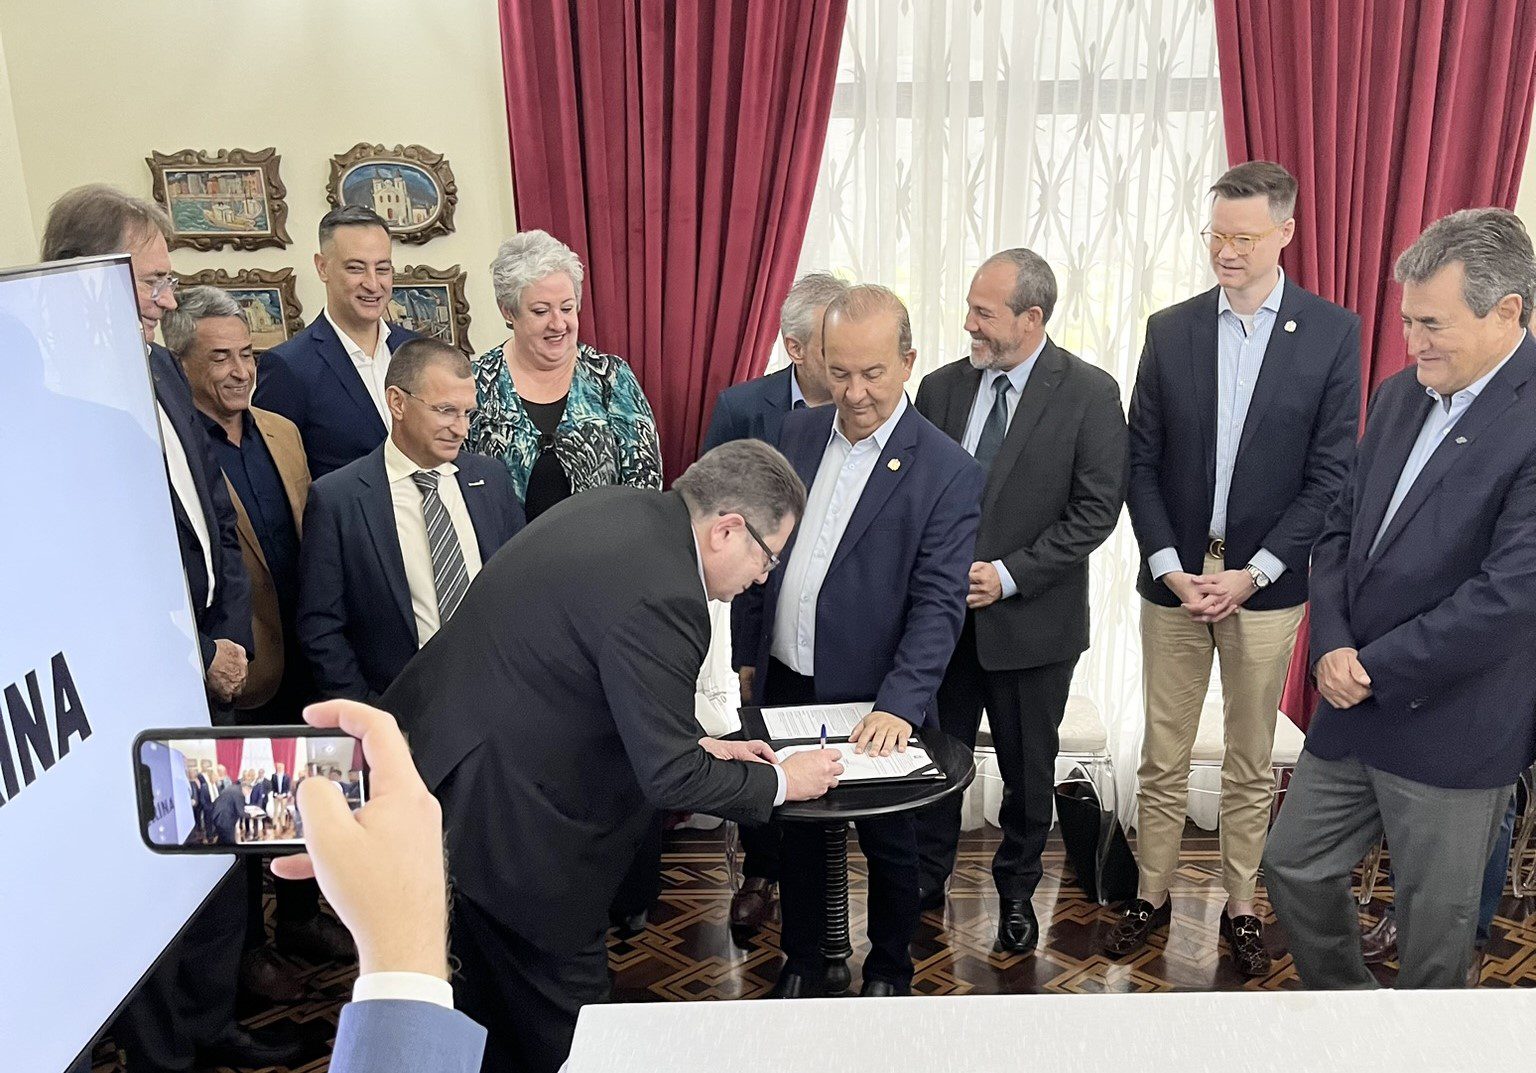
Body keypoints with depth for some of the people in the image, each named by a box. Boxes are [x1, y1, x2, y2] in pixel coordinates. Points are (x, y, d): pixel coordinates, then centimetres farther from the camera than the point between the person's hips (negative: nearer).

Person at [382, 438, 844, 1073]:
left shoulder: (618, 509, 1)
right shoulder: (661, 596, -28)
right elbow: (670, 779, -21)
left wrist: (694, 742, 12)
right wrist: (781, 782, -7)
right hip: (500, 811, -10)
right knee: (563, 1009, 10)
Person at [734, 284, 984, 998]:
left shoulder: (947, 472, -14)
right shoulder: (798, 433, 2)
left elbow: (939, 603, -18)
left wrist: (898, 703, -28)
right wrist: (747, 653, 12)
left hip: (873, 706, -4)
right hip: (784, 686, 5)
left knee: (889, 844, 15)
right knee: (795, 835, 19)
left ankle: (889, 974, 38)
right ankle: (801, 965, 40)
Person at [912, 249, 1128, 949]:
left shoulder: (1089, 394, -9)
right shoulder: (940, 389, 2)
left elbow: (1097, 508, -11)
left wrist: (1009, 575, -17)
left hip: (1031, 621, -2)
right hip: (941, 614, 3)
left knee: (1028, 768, 14)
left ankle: (1016, 891, 35)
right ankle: (924, 882, 32)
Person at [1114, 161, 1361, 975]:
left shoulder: (1333, 333, -3)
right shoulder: (1170, 330, 3)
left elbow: (1331, 473, -5)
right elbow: (1142, 463, 2)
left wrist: (1253, 574, -11)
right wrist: (1170, 567, -8)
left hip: (1265, 583, -1)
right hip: (1174, 578, 2)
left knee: (1251, 764, 11)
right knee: (1162, 758, 10)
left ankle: (1241, 908, 26)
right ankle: (1151, 896, 25)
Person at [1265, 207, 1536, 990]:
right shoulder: (1400, 396, 5)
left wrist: (1373, 668, -16)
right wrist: (1332, 644, -6)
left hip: (1453, 729, -7)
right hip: (1354, 704, 7)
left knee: (1435, 923, 12)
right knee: (1293, 867, 18)